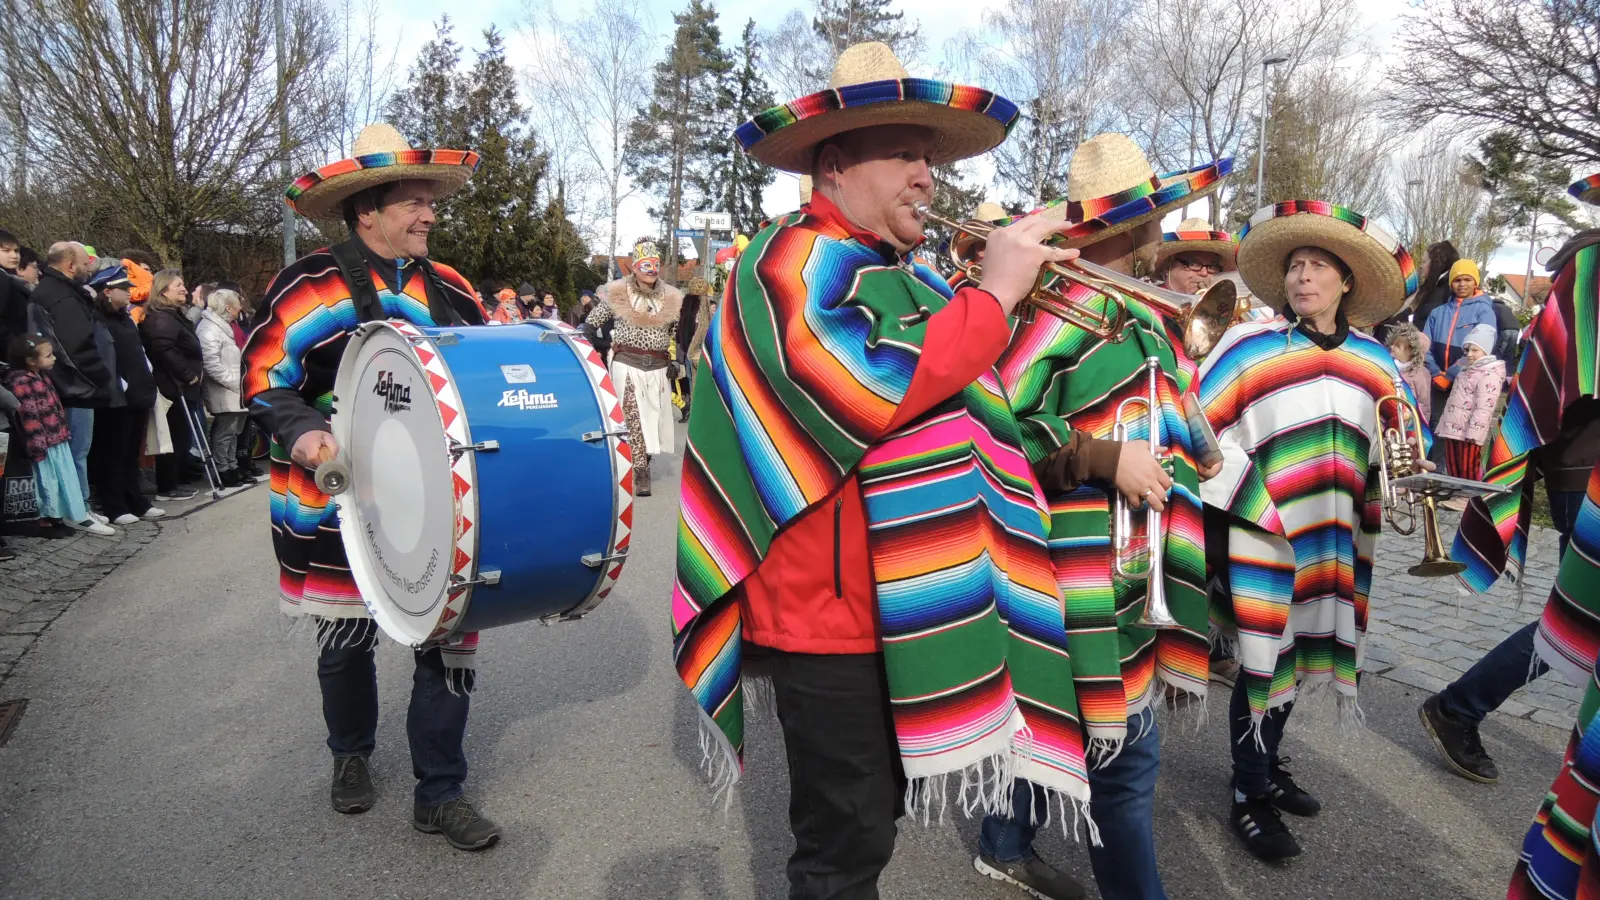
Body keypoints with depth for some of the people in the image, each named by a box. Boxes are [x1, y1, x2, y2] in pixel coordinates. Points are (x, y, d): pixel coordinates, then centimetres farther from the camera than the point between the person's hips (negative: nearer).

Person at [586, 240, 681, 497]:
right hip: (627, 364, -4)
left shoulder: (670, 298, 7)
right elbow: (591, 324, 4)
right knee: (633, 418, -10)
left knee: (653, 417, 7)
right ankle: (641, 472, -12)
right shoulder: (617, 294, -3)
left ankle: (643, 459, 24)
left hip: (658, 367, 4)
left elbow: (674, 335, 19)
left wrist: (673, 362, 13)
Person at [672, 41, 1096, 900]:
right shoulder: (791, 262, -13)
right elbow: (863, 387, -29)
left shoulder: (904, 275, 14)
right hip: (830, 606, -9)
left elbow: (971, 399, 18)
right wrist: (992, 292, -19)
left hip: (898, 605, 9)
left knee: (873, 815, 23)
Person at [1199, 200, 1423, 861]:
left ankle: (1267, 765, 37)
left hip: (1337, 539, 5)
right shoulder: (1250, 346, -6)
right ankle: (1249, 799, 17)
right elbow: (1202, 424, -9)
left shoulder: (1374, 359, 9)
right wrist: (1251, 501, -14)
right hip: (1265, 532, -5)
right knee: (1264, 658, 1)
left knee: (1302, 651, 16)